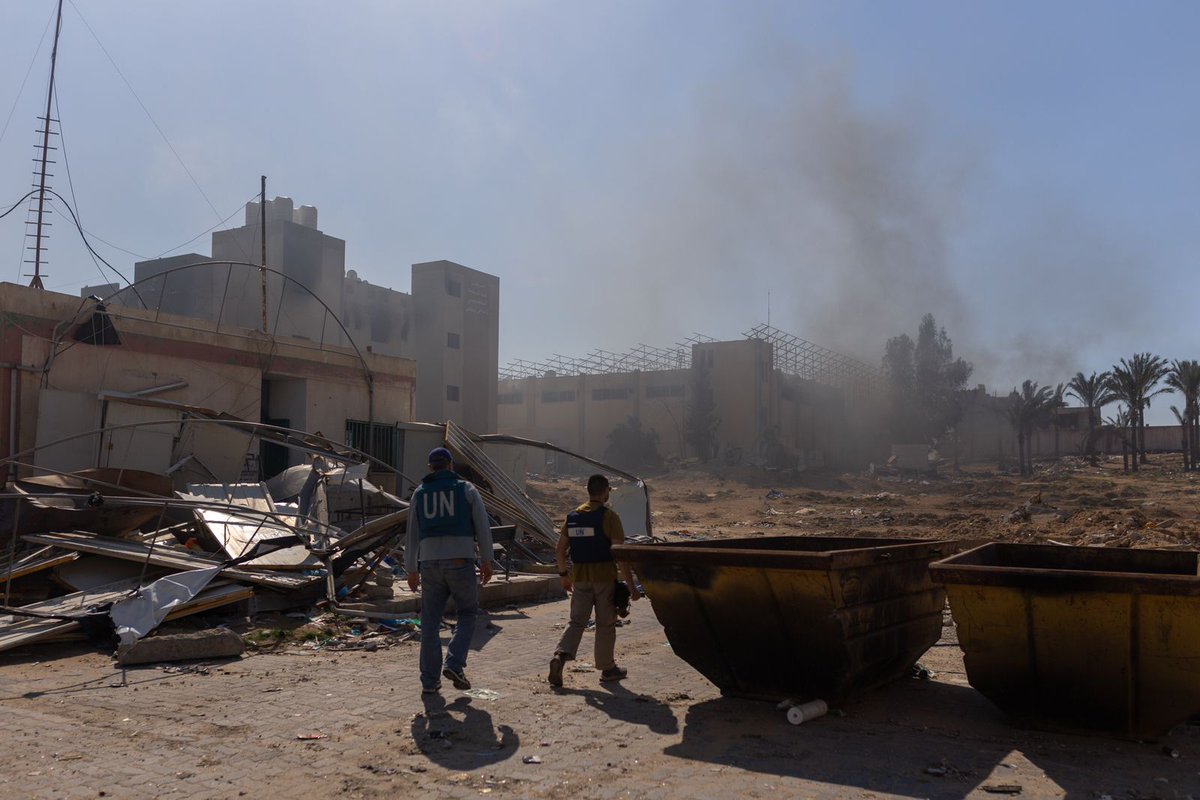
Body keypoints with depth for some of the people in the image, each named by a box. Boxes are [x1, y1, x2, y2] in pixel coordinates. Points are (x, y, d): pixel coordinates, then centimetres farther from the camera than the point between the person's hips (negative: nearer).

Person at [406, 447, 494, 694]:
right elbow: (482, 527, 0)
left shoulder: (419, 493, 13)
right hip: (461, 561, -2)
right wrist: (486, 561, 5)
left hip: (430, 563, 3)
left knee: (430, 621, 9)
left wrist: (412, 570, 18)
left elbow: (412, 534, 13)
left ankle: (430, 680, 11)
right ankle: (454, 664, -3)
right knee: (468, 613, 14)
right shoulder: (467, 490, 5)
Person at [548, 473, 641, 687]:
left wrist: (564, 575, 22)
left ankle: (560, 655, -10)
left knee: (577, 621, 11)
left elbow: (560, 550, 9)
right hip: (604, 578, -4)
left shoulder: (573, 516, 6)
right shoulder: (609, 516, -12)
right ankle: (607, 668, 19)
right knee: (605, 624, 9)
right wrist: (631, 586, -11)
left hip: (580, 578, 4)